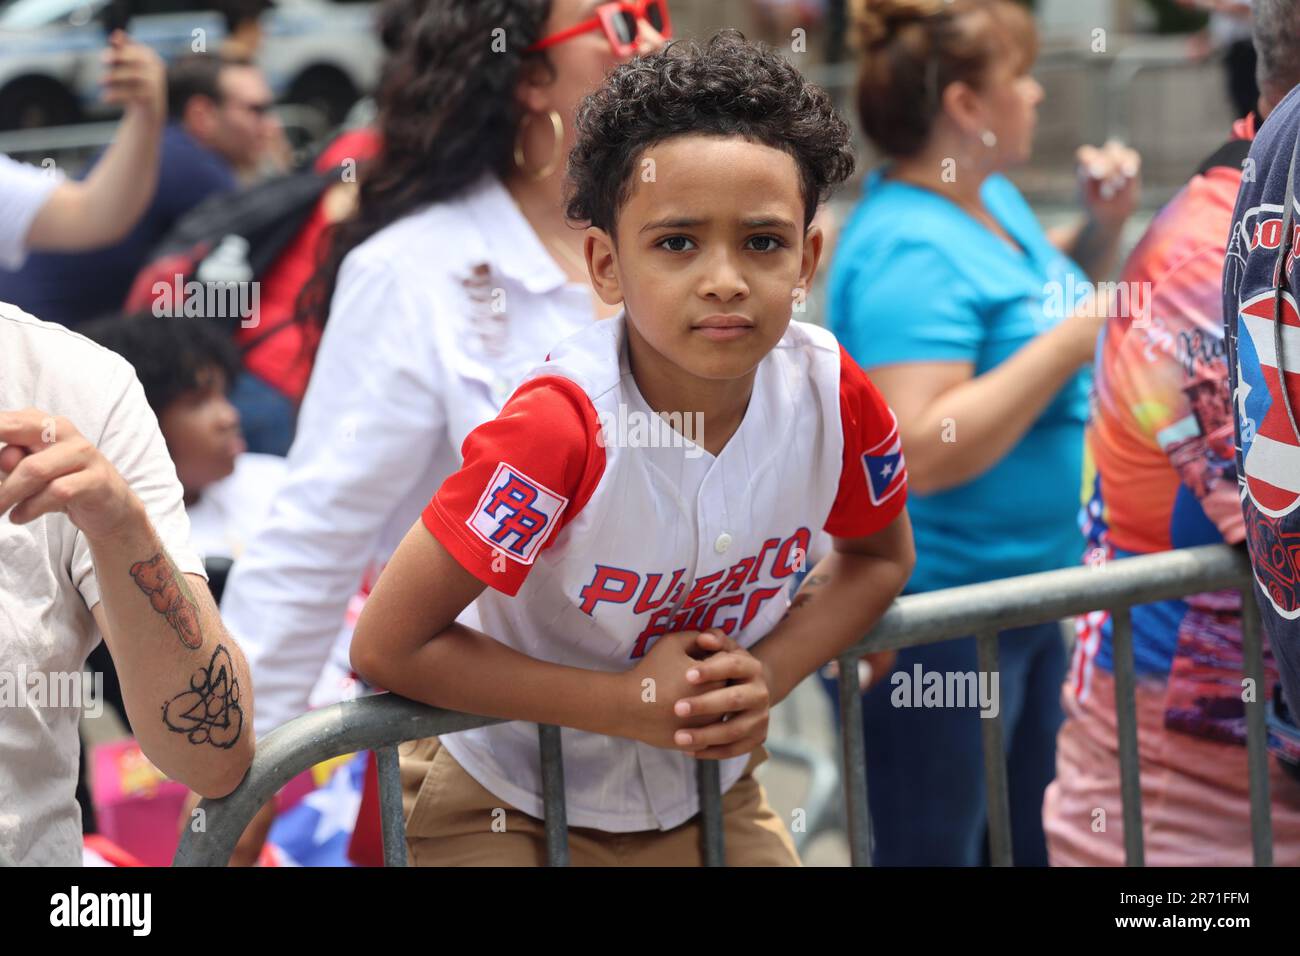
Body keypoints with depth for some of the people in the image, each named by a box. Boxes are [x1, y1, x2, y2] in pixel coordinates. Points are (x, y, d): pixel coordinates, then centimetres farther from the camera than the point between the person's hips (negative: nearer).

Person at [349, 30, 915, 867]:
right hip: (508, 804, -4)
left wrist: (767, 675, -15)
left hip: (711, 792, 4)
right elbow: (389, 646, -28)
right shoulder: (562, 427, -31)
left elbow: (880, 557, 3)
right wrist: (629, 703, -27)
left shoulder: (834, 395, -17)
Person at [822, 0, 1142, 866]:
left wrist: (1104, 229, 6)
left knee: (1037, 844, 20)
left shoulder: (992, 198, 6)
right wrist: (1076, 338, -25)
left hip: (1033, 594, 10)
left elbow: (1036, 307, 26)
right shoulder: (910, 250, -23)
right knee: (929, 851, 3)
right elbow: (921, 452, -32)